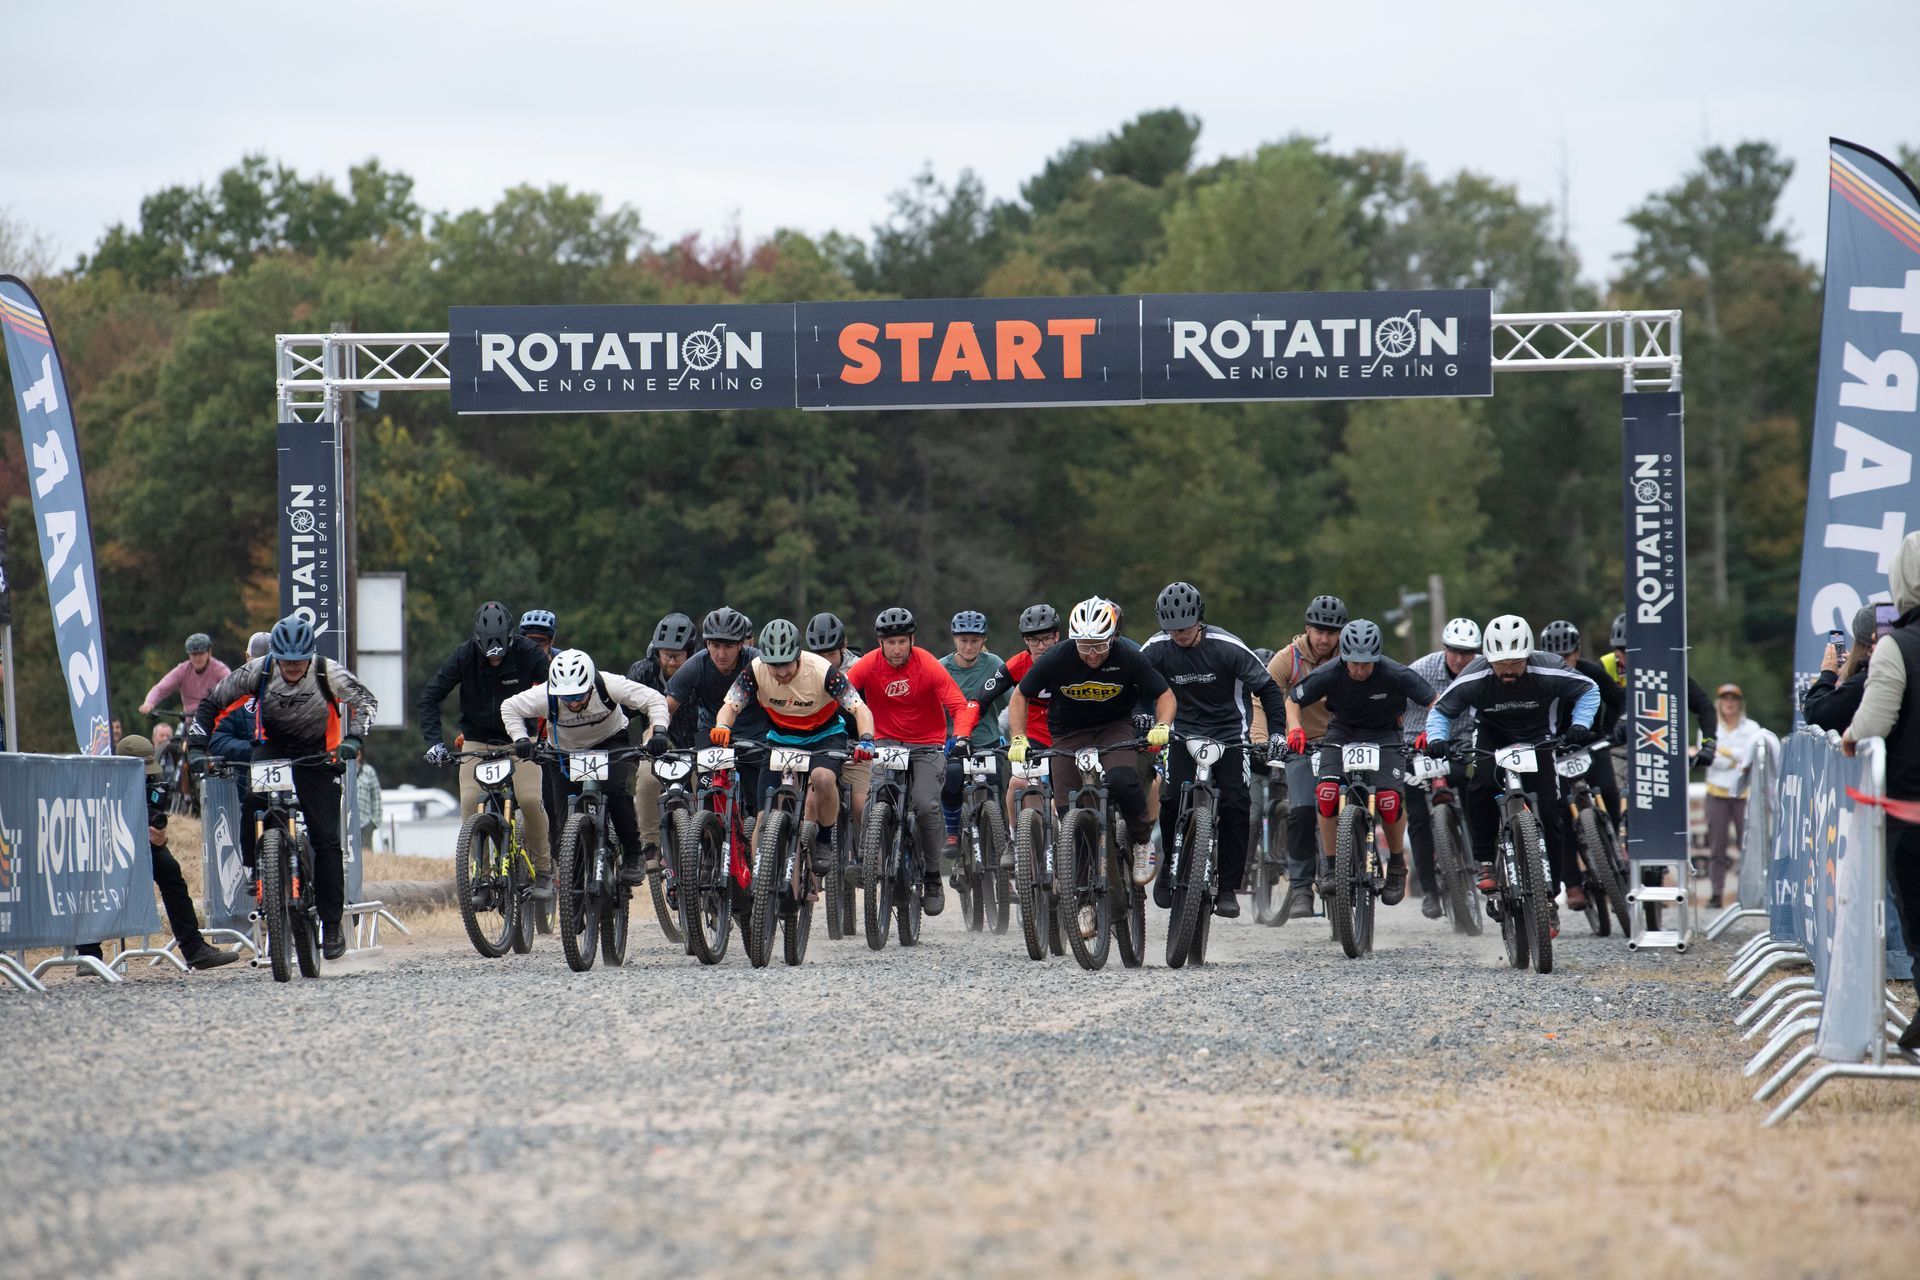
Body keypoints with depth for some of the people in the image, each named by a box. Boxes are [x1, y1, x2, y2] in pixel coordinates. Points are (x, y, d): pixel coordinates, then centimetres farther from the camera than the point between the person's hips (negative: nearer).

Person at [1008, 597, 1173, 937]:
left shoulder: (1129, 659, -19)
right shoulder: (1057, 660, -19)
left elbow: (1165, 695, -8)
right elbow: (1019, 696, -5)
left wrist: (1162, 727, -28)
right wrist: (1018, 739, -18)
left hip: (1115, 729, -1)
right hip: (1069, 734, 1)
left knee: (1122, 782, -32)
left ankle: (1143, 838, -2)